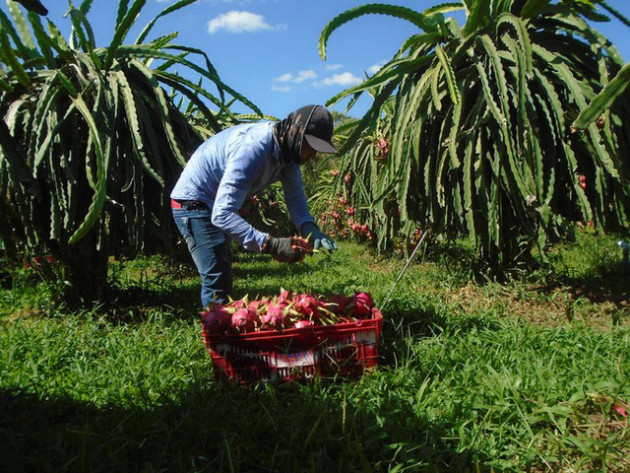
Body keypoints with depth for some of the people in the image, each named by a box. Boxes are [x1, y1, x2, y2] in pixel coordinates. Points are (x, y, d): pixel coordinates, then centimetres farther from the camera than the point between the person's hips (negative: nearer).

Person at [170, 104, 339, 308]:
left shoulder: (288, 148, -8)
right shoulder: (252, 150, -35)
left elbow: (295, 197, -4)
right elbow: (222, 214, -40)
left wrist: (309, 228, -24)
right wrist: (270, 244, -46)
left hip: (217, 204, 10)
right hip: (193, 204, -9)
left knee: (223, 275, 18)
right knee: (217, 280, -15)